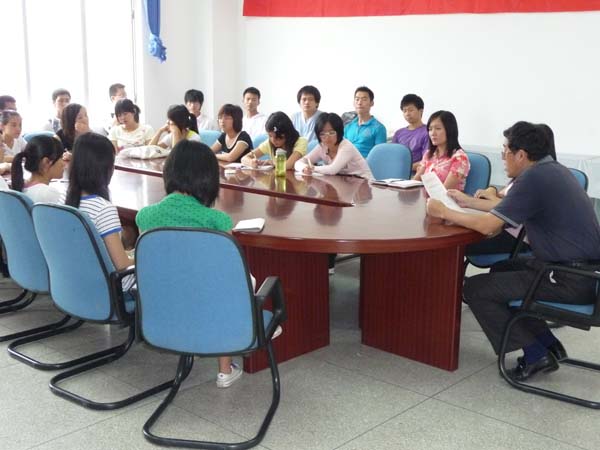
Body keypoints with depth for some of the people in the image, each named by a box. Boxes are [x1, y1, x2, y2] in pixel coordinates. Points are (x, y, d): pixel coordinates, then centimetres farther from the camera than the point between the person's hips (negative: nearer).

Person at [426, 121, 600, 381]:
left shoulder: (533, 178, -18)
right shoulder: (550, 170, 12)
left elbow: (487, 225, -20)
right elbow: (504, 211, 21)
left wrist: (444, 212, -7)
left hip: (570, 280, -10)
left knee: (475, 289, -7)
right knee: (501, 269, 27)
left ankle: (535, 355, 0)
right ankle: (548, 344, 22)